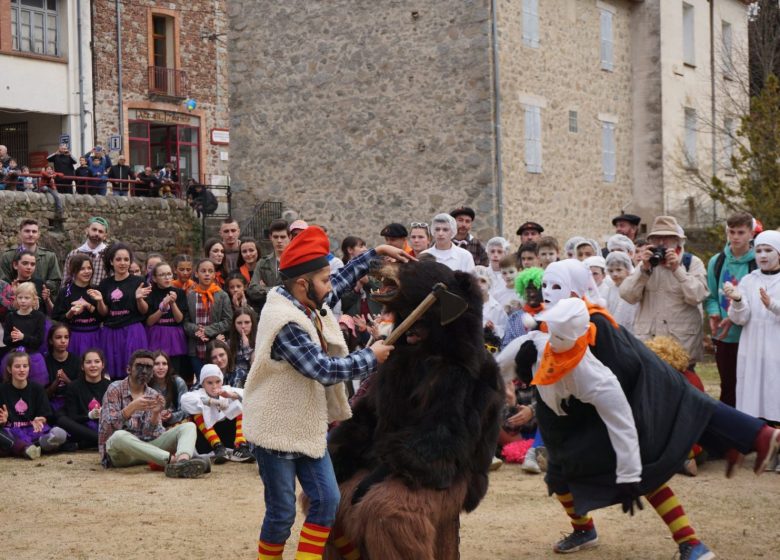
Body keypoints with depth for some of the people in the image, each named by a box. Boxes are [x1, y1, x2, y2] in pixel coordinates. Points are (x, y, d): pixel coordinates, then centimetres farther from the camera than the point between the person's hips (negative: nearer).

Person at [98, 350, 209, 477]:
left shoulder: (154, 396, 10)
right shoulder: (115, 389, -1)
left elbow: (152, 434, -1)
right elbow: (107, 426, -15)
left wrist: (156, 414, -21)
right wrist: (132, 408, -28)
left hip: (146, 448, 4)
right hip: (119, 452, -4)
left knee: (188, 426, -14)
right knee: (119, 436, -40)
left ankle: (183, 460, -51)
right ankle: (173, 459, -51)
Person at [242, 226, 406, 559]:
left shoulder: (306, 305, 2)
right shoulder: (286, 323, -26)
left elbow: (344, 280, 21)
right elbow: (326, 370, -28)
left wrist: (377, 253, 15)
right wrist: (371, 357, -16)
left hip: (308, 426, 9)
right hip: (277, 430, -9)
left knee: (327, 501, 6)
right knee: (282, 512, -1)